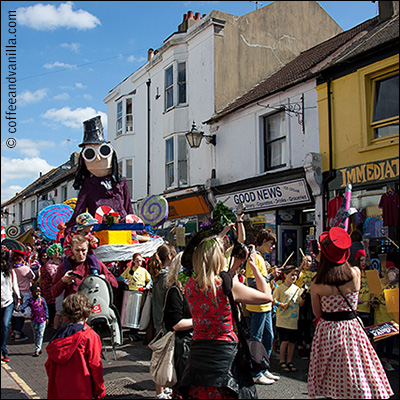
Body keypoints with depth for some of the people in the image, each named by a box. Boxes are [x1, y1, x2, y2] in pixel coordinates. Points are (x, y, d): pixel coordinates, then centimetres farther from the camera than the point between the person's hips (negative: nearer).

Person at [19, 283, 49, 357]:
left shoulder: (42, 299, -4)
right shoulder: (29, 300, -7)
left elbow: (46, 308, 3)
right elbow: (23, 306, -20)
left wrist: (47, 317, 2)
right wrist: (19, 308, -42)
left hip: (42, 319, -1)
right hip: (34, 320, 1)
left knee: (40, 334, -5)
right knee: (35, 335, 10)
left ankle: (37, 350, -3)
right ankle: (39, 348, 24)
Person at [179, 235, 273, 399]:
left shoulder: (190, 284, 1)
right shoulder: (229, 285, -15)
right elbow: (267, 296, -2)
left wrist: (235, 266, 21)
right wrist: (253, 265, 6)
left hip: (197, 353, 5)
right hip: (224, 354, -5)